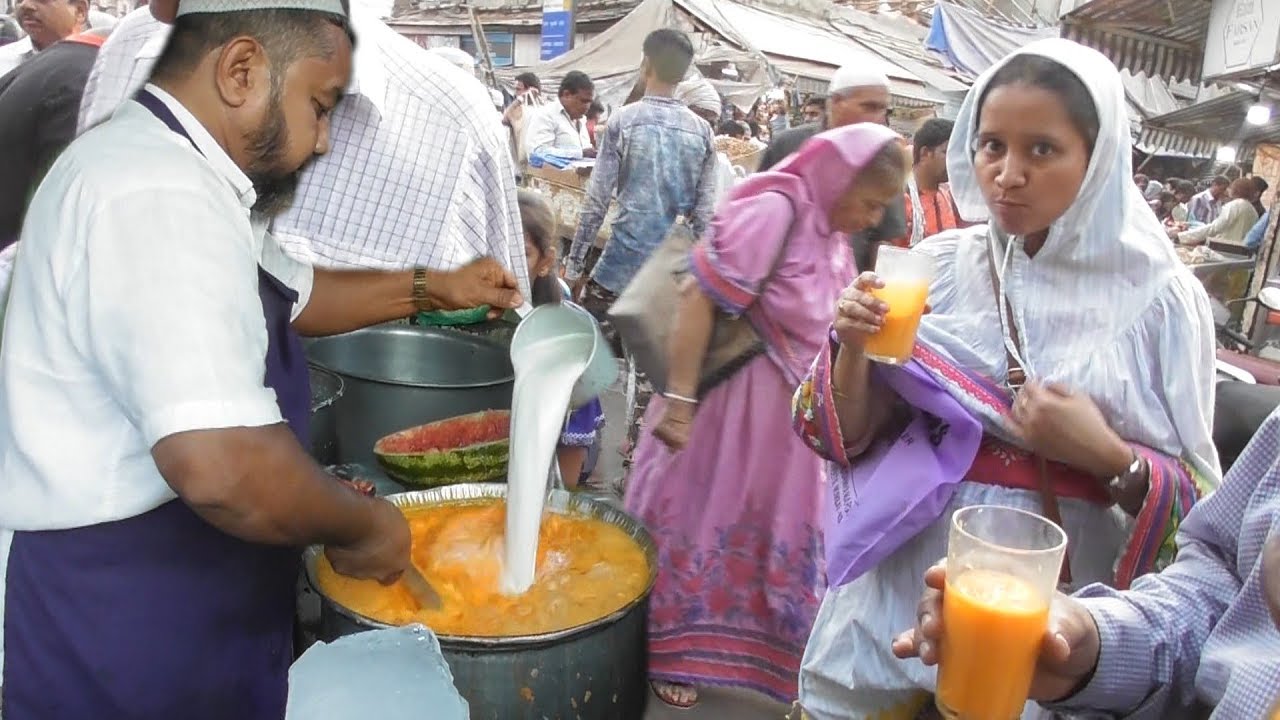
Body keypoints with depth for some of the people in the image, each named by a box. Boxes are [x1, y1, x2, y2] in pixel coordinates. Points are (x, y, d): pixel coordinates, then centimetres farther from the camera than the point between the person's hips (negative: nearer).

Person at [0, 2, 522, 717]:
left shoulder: (171, 172, 9)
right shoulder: (158, 197, -27)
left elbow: (288, 294, 24)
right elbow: (222, 466, -37)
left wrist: (430, 289, 17)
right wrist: (360, 527, -20)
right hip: (115, 630, -9)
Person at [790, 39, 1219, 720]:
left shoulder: (1158, 295, -8)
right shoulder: (937, 266, -4)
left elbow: (1196, 501, -2)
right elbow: (848, 437, -1)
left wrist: (1108, 456, -21)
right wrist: (852, 347, -19)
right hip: (910, 581, 2)